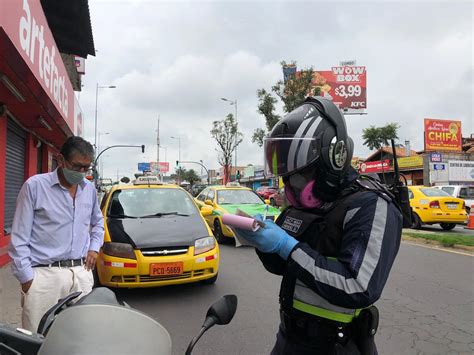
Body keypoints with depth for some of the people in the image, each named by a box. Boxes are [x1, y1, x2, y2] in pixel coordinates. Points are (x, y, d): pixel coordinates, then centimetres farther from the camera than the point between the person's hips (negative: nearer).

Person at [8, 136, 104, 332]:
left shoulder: (90, 189, 9)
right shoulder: (35, 185, -5)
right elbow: (19, 238, -3)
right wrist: (26, 277, -6)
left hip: (82, 273, 4)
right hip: (44, 274, -4)